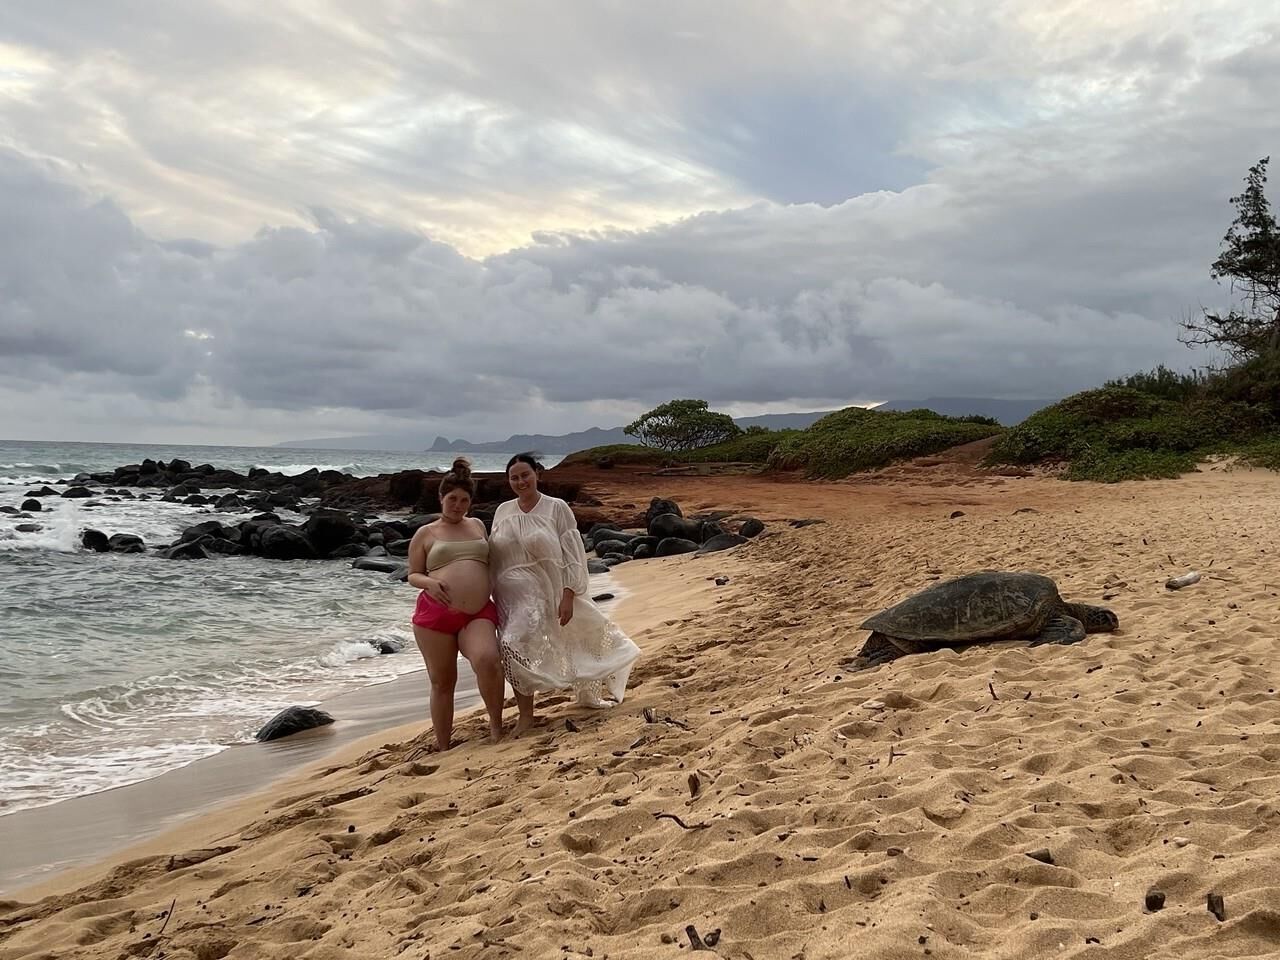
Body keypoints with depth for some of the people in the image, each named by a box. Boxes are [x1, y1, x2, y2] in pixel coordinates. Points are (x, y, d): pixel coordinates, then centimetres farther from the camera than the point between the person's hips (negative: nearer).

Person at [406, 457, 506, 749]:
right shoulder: (425, 533, 8)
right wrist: (429, 582, -13)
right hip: (435, 614, -1)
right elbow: (413, 575, 9)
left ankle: (496, 724, -7)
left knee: (488, 661, -26)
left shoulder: (477, 525, 19)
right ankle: (443, 749, 15)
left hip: (478, 614, 2)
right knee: (442, 682, 3)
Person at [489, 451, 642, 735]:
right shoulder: (502, 512, 6)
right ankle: (525, 715, 6)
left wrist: (568, 596, -16)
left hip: (550, 593, -3)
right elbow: (492, 557, 12)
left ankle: (591, 694, 33)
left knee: (572, 644, 7)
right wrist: (491, 597, 9)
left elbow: (572, 556, -8)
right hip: (514, 597, 3)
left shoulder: (556, 508, -6)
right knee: (515, 649, -8)